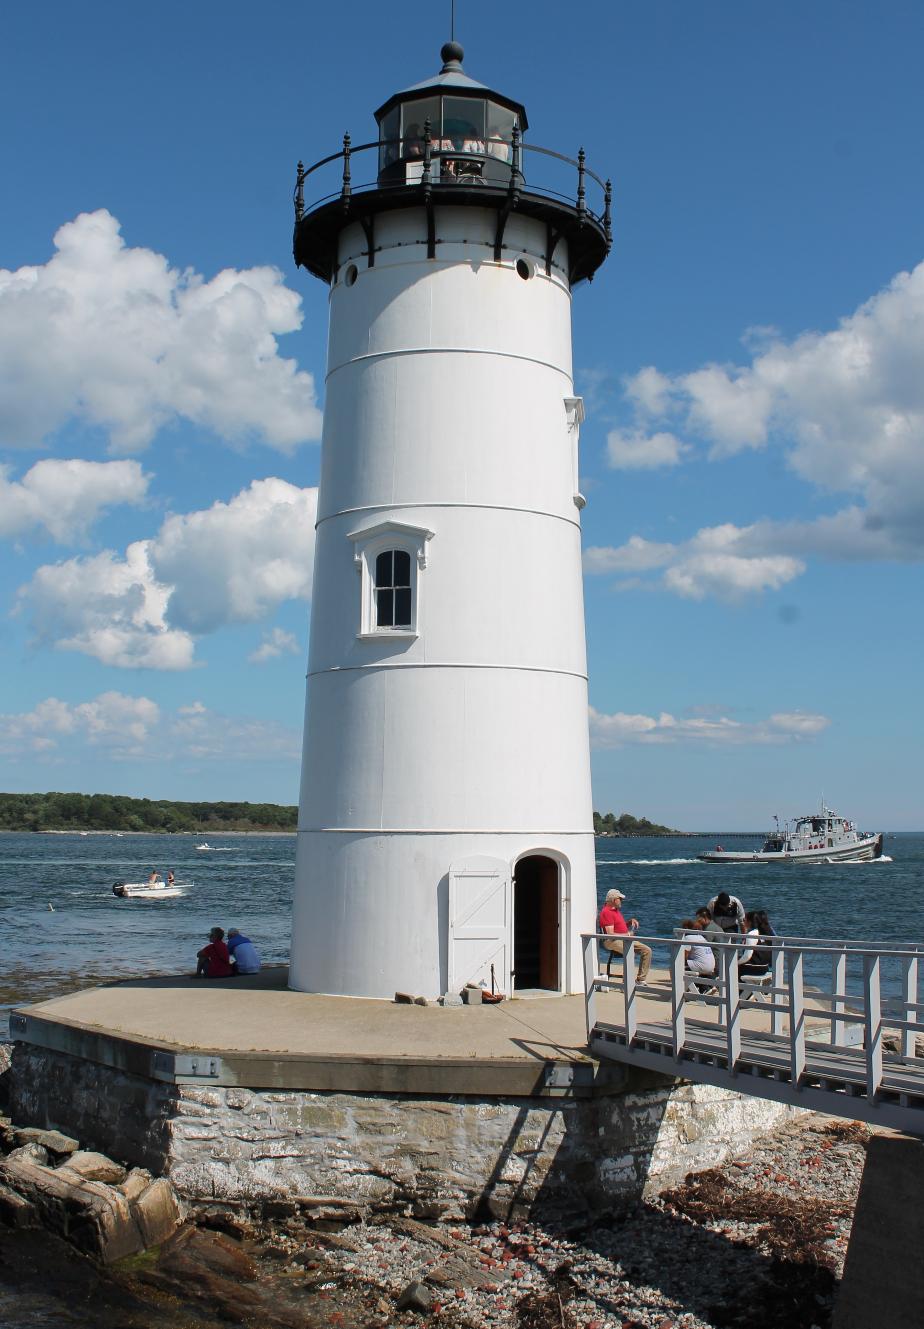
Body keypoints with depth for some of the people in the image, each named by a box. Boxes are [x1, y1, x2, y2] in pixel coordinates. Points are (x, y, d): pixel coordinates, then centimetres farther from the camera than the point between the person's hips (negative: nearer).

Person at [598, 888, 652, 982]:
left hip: (625, 939, 10)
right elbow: (610, 934, -19)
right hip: (612, 941, -10)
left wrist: (631, 921, 8)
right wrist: (627, 935, -12)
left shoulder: (616, 910, 19)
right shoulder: (607, 912, -13)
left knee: (647, 950, -4)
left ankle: (641, 979, -5)